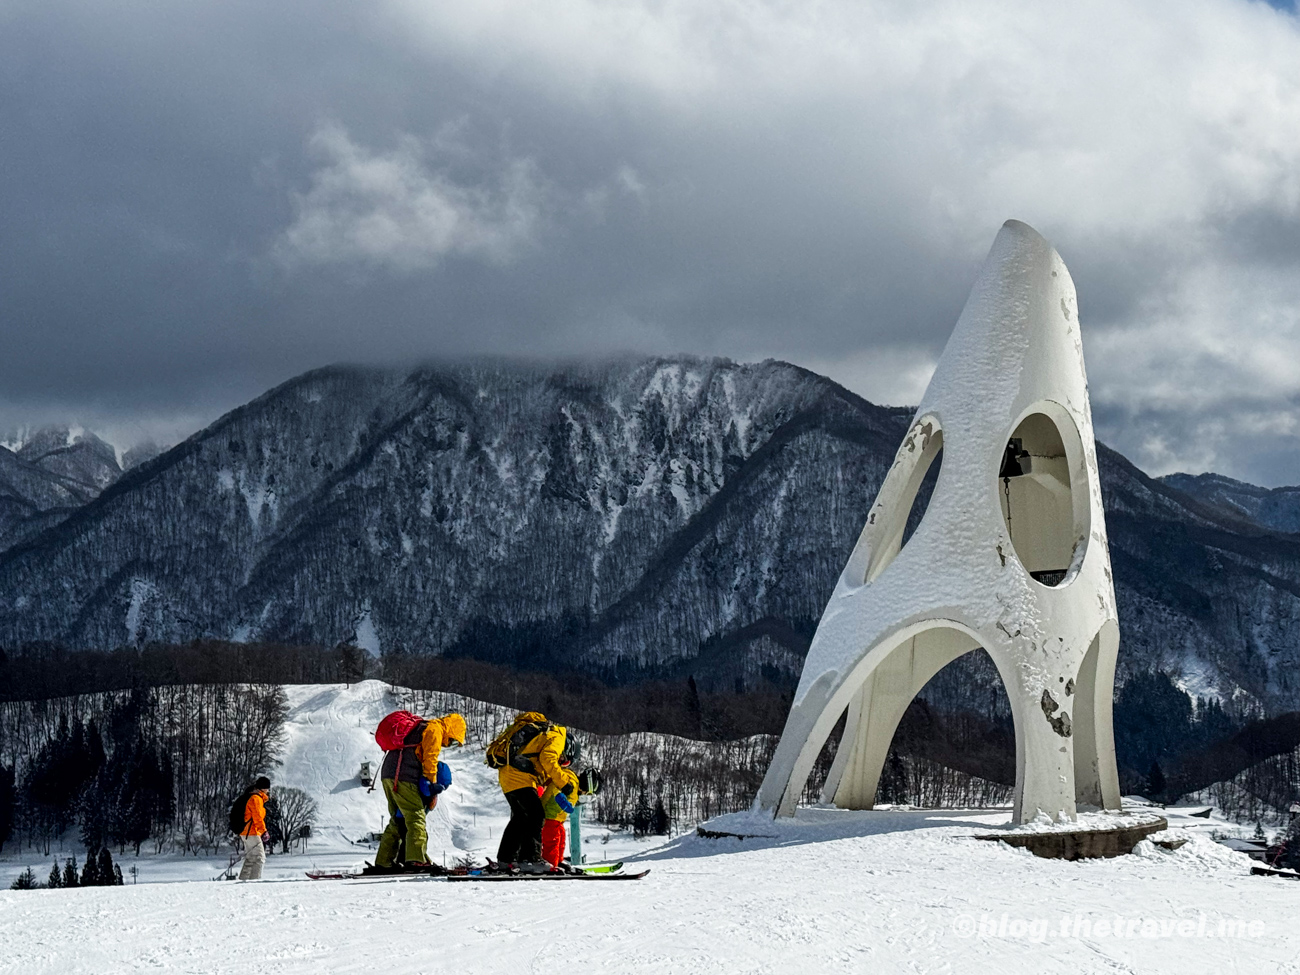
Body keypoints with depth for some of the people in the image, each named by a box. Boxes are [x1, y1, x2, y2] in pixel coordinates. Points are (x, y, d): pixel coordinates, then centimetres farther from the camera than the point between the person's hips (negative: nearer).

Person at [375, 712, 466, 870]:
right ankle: (416, 858, -23)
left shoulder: (422, 727, 30)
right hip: (403, 777, -10)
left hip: (388, 775, 10)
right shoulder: (435, 729, 0)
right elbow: (430, 759, -7)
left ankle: (383, 861, 15)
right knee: (416, 817, -11)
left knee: (397, 820, 16)